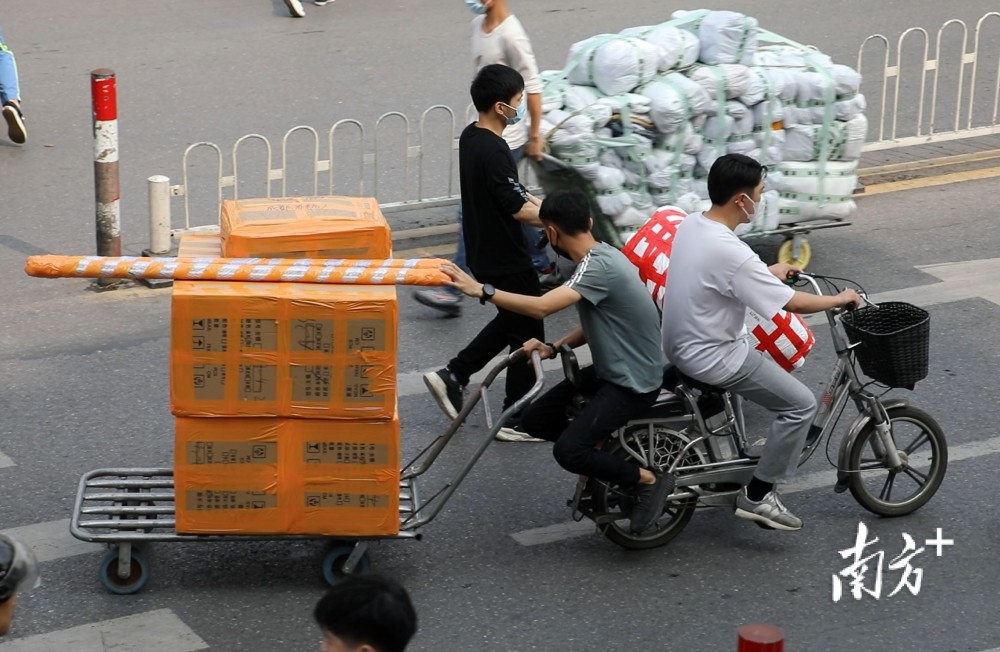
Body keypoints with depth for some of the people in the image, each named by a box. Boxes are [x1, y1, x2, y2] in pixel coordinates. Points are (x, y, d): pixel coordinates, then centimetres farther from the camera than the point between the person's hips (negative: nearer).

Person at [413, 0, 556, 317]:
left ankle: (453, 292, -3)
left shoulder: (510, 35, -21)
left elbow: (532, 87, -17)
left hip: (505, 141, -9)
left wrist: (534, 136, -13)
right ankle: (545, 268, 35)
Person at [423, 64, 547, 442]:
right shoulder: (494, 151, -27)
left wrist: (534, 201, 11)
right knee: (527, 334, 5)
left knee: (509, 322, 26)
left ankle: (453, 376, 22)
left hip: (483, 253, 9)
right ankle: (515, 420, 14)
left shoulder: (470, 137, 3)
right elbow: (517, 210, -26)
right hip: (507, 261, -9)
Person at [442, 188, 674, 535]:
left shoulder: (599, 266, -26)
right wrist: (553, 347, -2)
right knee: (535, 421, 5)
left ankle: (649, 480, -3)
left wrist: (482, 290, -34)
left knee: (568, 451, -21)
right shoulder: (600, 255, 5)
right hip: (609, 369, 10)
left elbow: (542, 306, -37)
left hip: (633, 381, -10)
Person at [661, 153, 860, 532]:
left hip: (679, 344, 10)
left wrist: (769, 273, 24)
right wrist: (837, 299, -4)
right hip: (711, 358, -10)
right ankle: (757, 496, 3)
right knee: (801, 403, -2)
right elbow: (791, 303, -20)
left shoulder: (690, 225, -2)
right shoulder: (731, 252, -28)